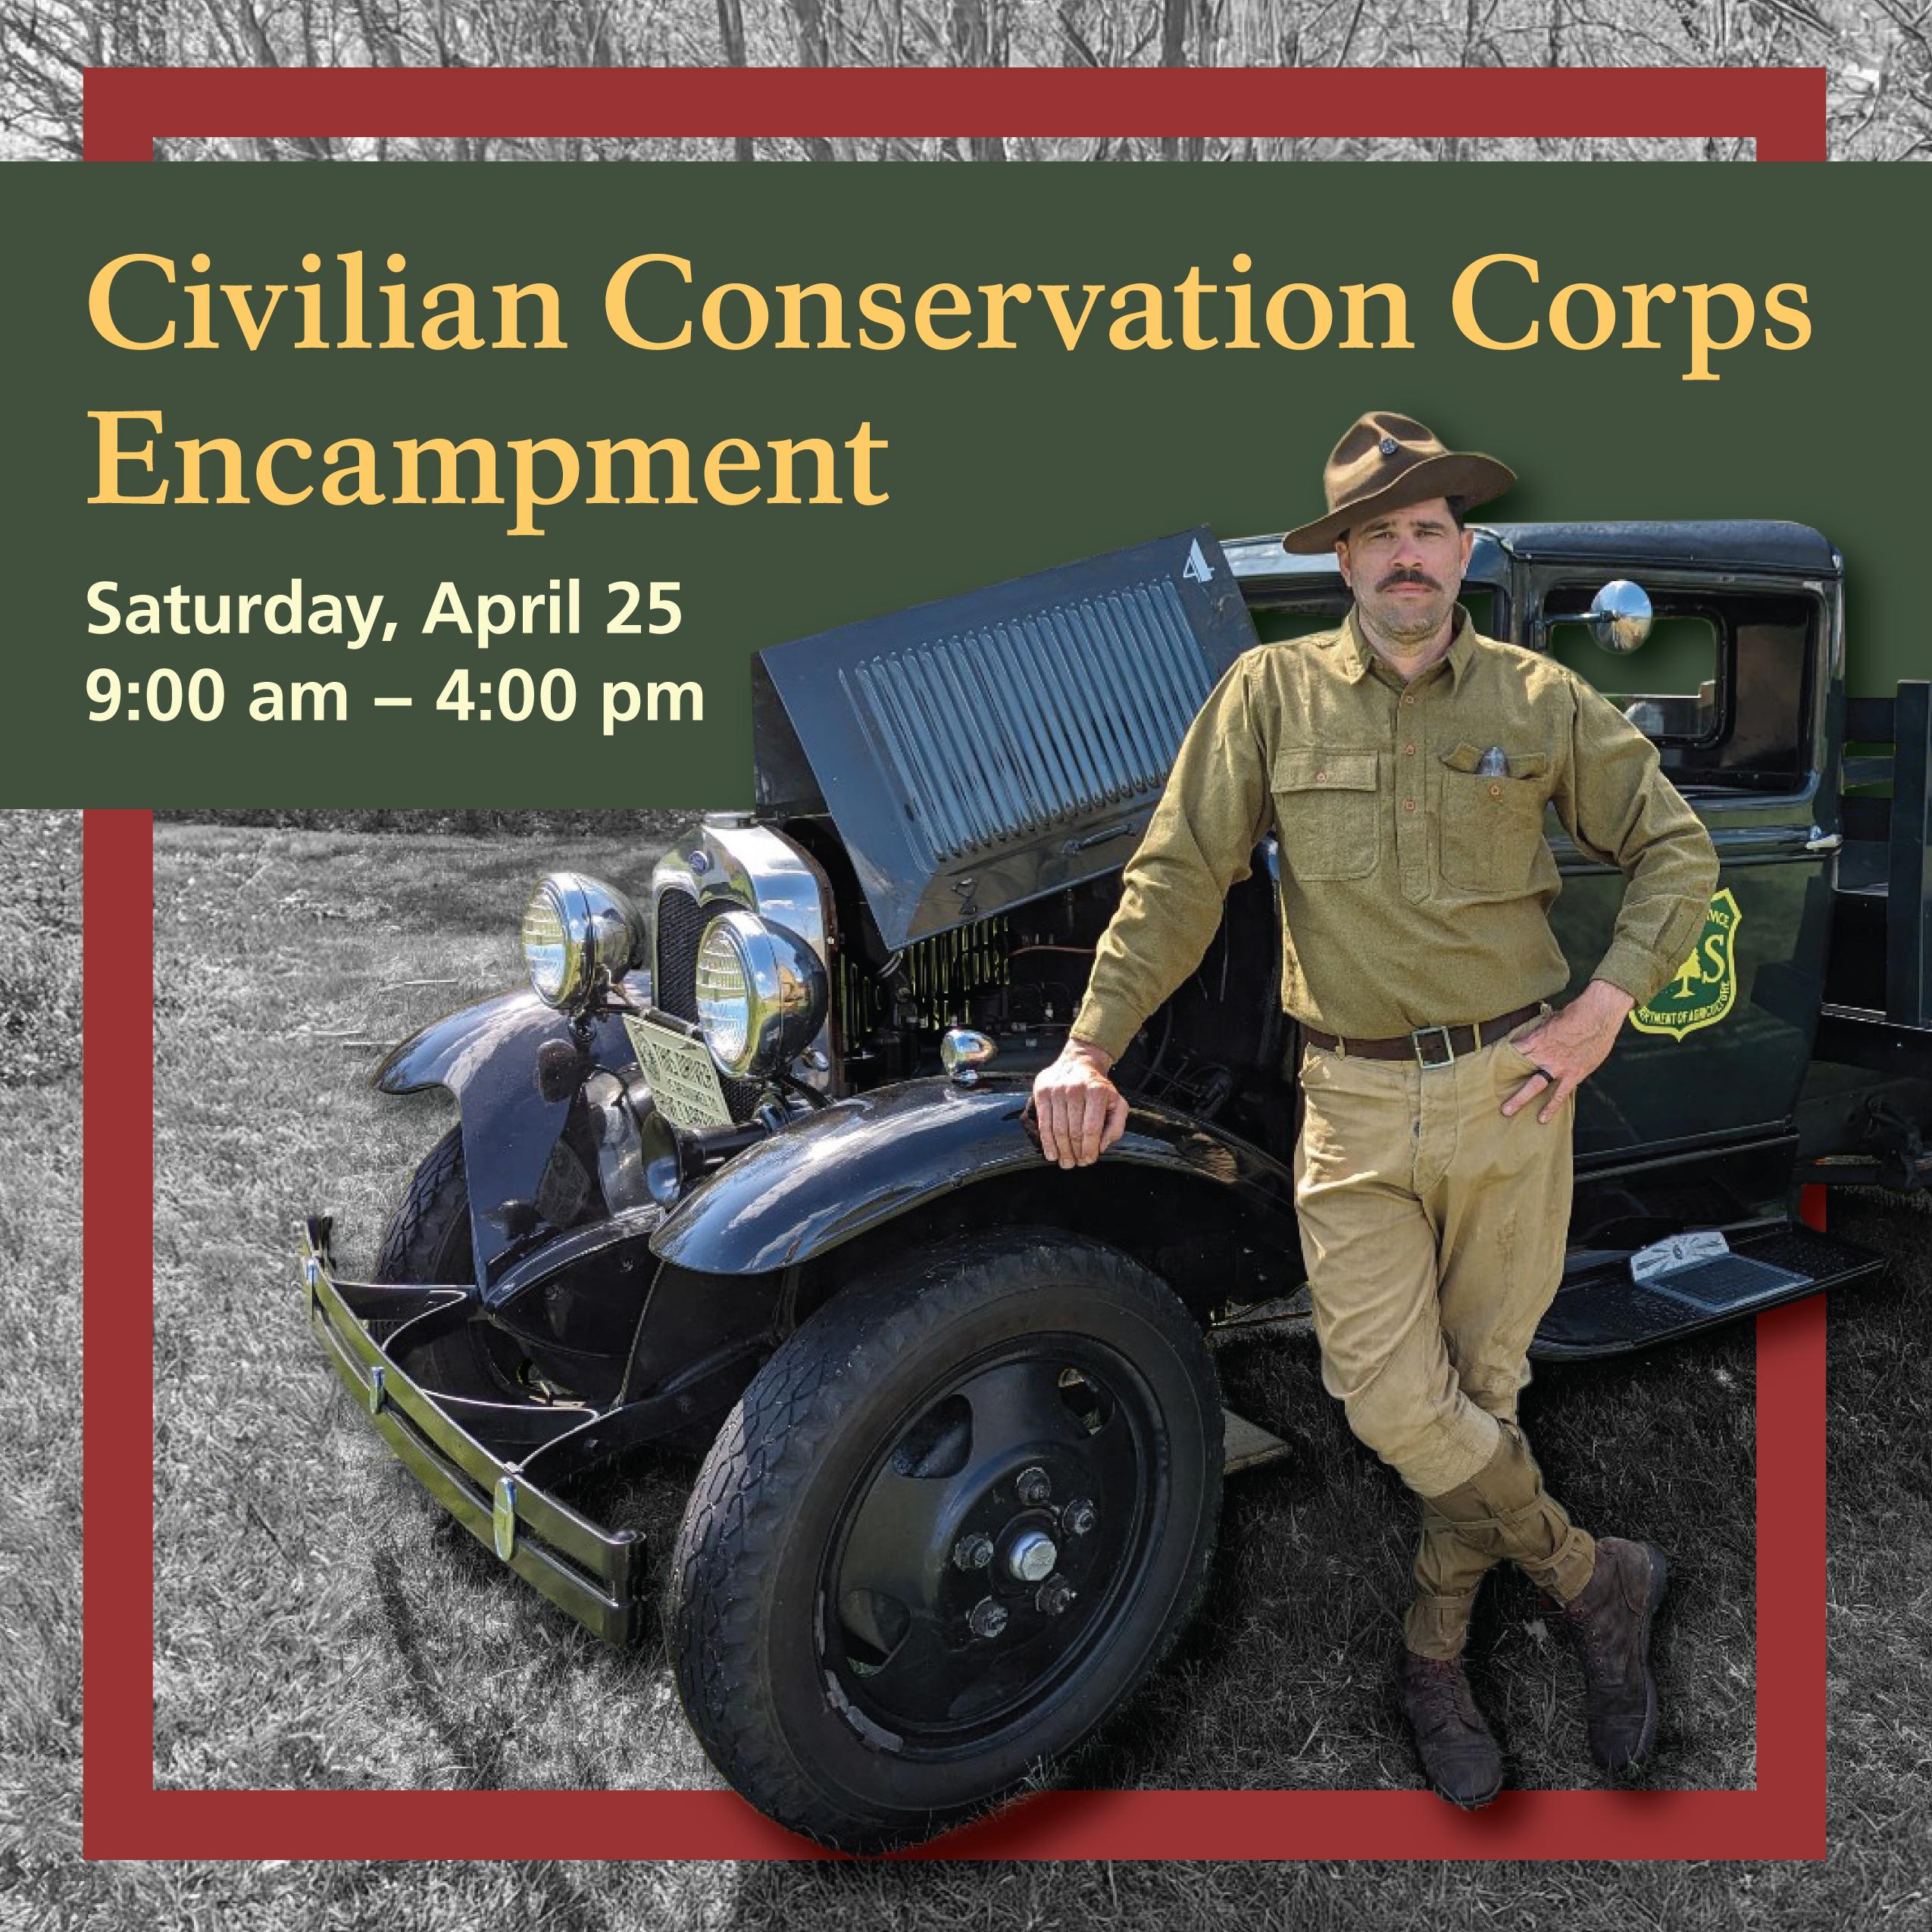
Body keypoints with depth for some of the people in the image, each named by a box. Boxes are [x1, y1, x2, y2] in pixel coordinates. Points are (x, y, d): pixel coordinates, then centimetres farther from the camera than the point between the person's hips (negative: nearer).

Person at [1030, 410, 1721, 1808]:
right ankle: (1597, 1581, 21)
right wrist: (1092, 1044, -9)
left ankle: (1435, 1655, 30)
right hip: (1354, 1104, -1)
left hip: (1511, 1089, 1)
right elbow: (1179, 878, -1)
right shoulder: (1272, 692, 0)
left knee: (1483, 1382, 9)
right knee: (1395, 1403, -6)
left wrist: (1608, 1005, -3)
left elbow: (1677, 848, 10)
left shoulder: (1541, 699, 3)